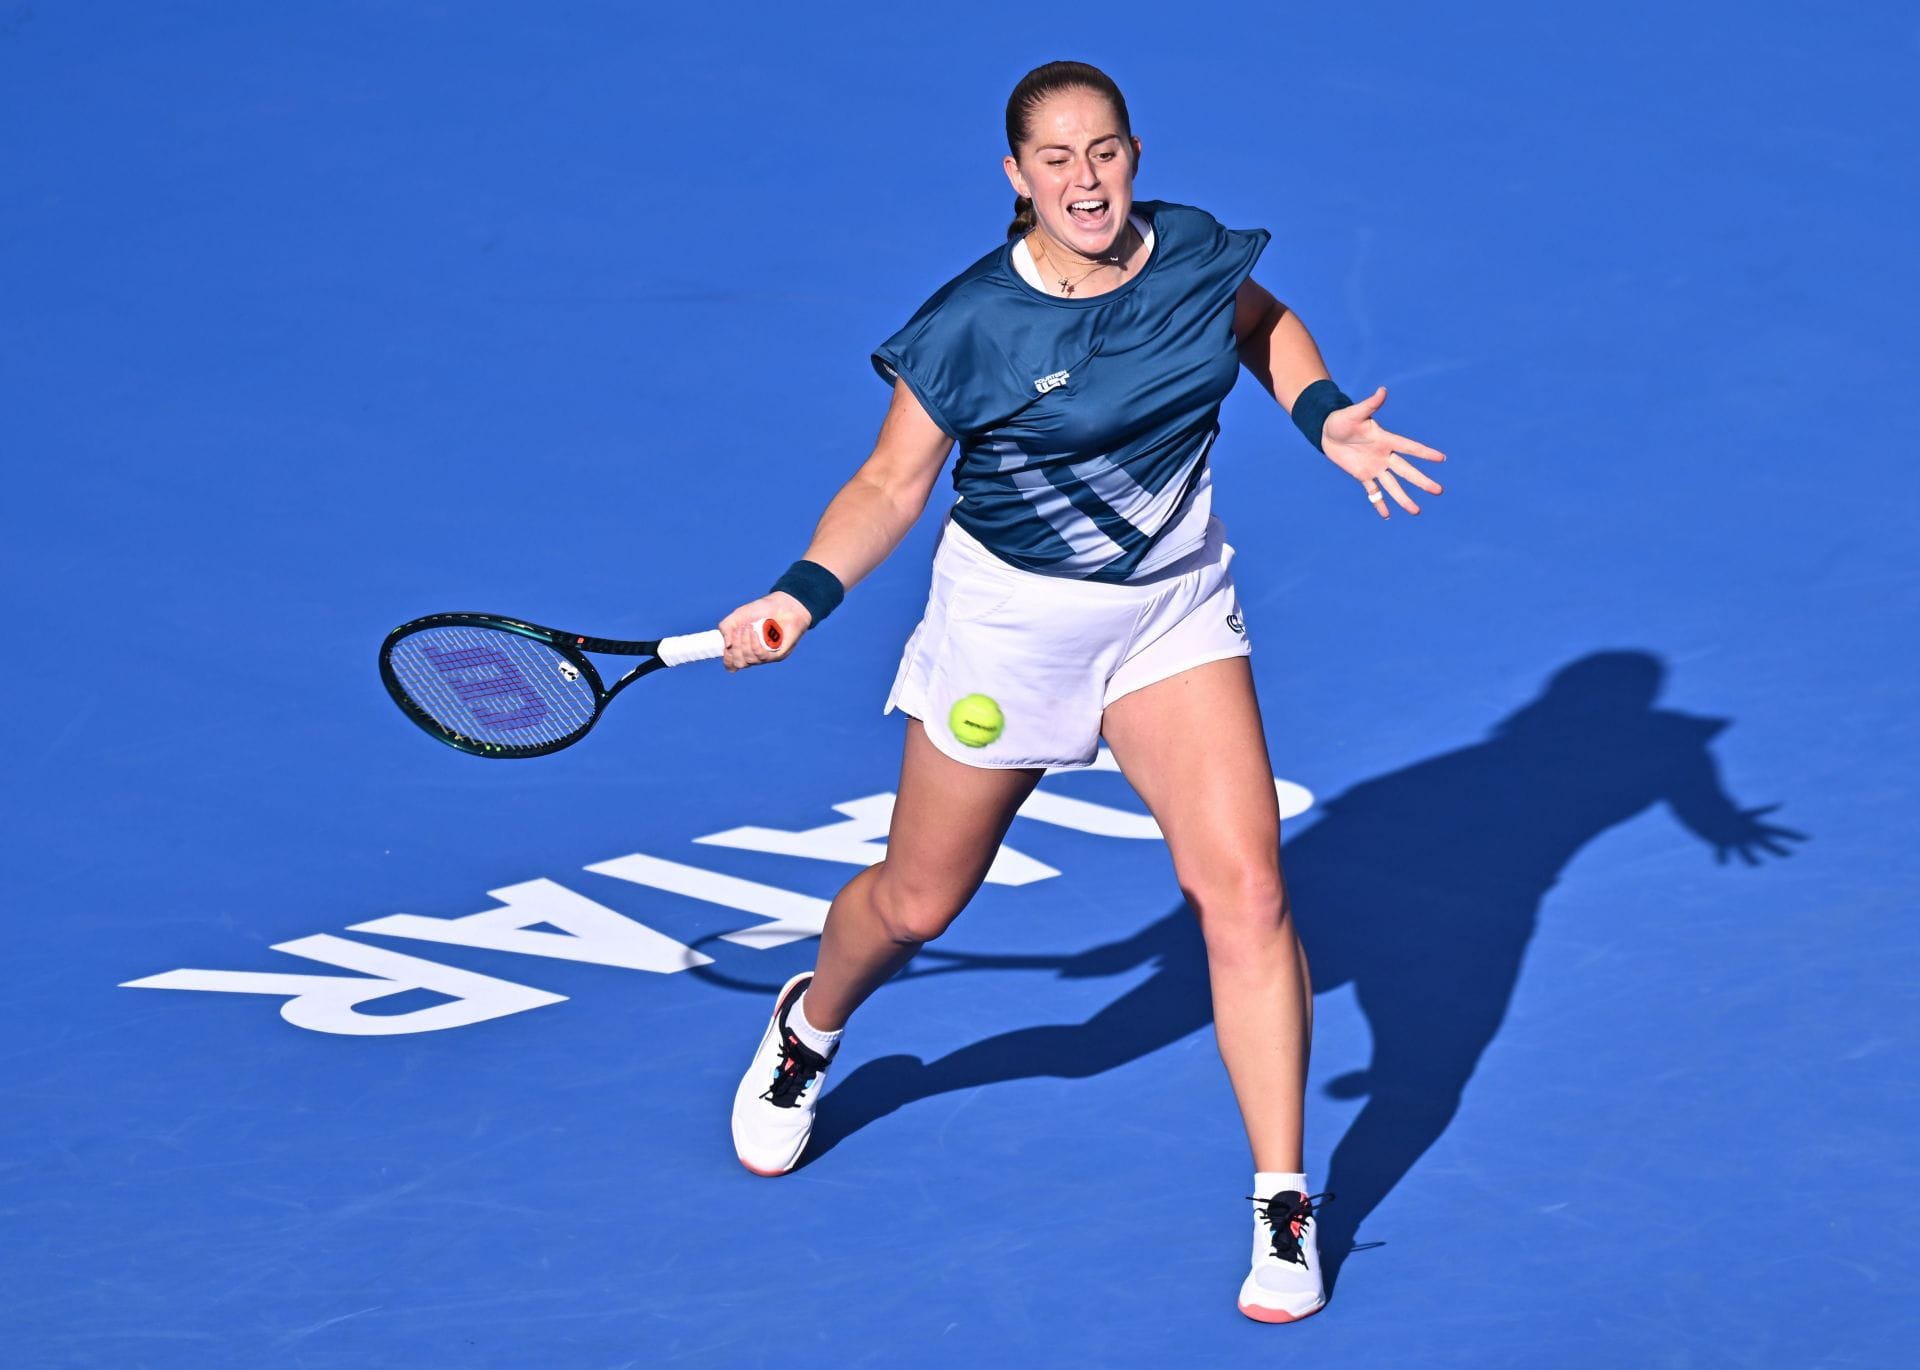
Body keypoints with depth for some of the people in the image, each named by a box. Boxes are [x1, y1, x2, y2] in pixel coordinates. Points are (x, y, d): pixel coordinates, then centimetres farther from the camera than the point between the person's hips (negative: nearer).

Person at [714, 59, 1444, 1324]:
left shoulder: (1194, 256, -9)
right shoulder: (971, 327, -19)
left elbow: (1266, 325, 14)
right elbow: (888, 489, -10)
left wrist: (1326, 415, -3)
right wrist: (805, 595, -25)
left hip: (1176, 611, 2)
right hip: (1012, 618, -2)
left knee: (1245, 888, -14)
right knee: (917, 903, 14)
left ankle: (1284, 1208, -7)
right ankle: (809, 1030, 50)